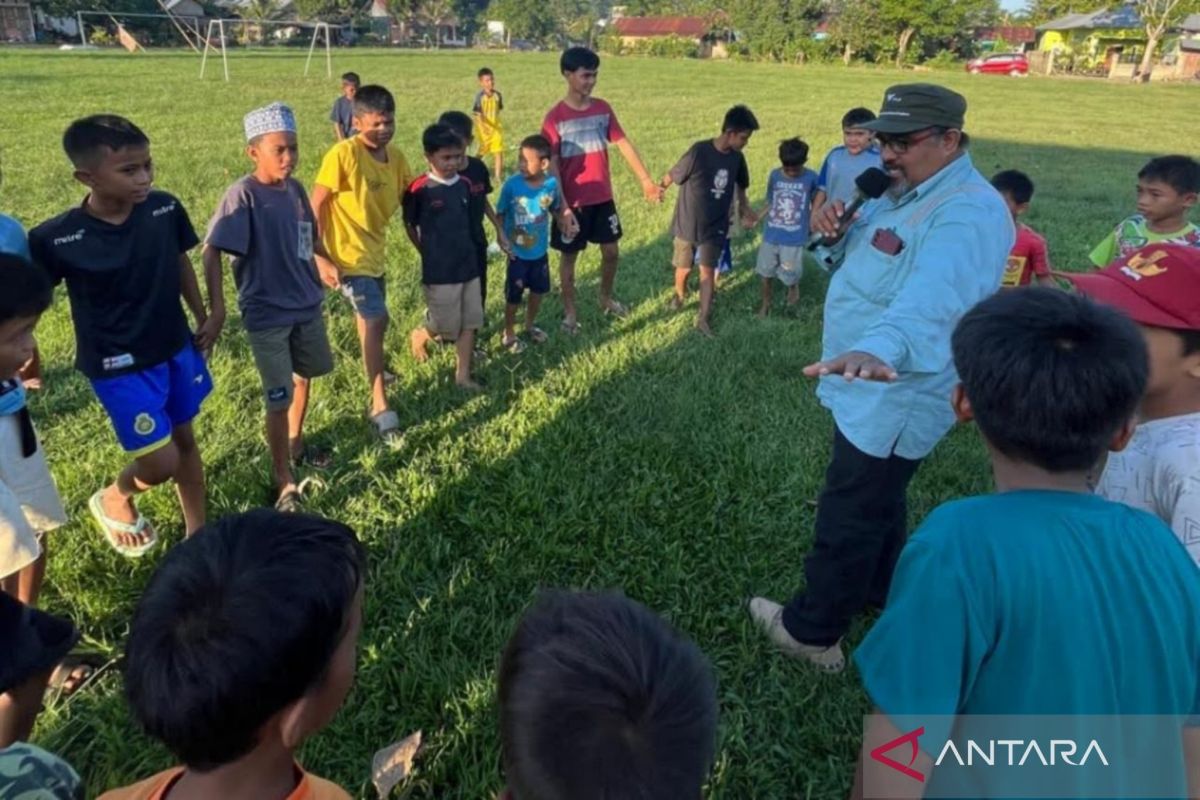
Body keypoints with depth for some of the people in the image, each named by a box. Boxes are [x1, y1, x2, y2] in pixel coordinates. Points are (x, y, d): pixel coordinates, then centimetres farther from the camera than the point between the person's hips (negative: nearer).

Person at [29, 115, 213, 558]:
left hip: (177, 348, 5)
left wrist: (204, 316, 9)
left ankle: (198, 532, 36)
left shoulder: (166, 209, -11)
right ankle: (113, 499, 33)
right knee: (161, 463, -3)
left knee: (185, 439, 17)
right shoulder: (56, 239, -21)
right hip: (119, 366, -4)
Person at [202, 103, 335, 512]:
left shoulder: (296, 189, 0)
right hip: (267, 314, -7)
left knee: (305, 377, 22)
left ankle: (296, 443, 46)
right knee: (279, 399, 1)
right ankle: (284, 481, 16)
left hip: (307, 305, 7)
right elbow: (212, 251, -20)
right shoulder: (243, 195, -19)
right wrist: (217, 307, -25)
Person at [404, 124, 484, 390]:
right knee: (445, 326, 4)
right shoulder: (419, 189, -13)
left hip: (468, 266, 5)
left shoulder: (464, 184, 2)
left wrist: (463, 249, 11)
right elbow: (409, 225, 0)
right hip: (439, 271, -5)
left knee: (470, 323, 7)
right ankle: (419, 335, 37)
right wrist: (429, 254, 6)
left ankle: (463, 375, 19)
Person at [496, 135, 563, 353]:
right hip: (517, 252, -3)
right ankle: (508, 333, 29)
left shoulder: (551, 184, -12)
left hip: (540, 251, 3)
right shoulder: (511, 185, -19)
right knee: (514, 295, 9)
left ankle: (530, 325, 45)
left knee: (539, 290, 20)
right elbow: (500, 215, -8)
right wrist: (503, 239, -17)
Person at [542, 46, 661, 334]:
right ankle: (570, 312, 23)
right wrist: (563, 207, -21)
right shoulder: (555, 117, -13)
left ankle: (606, 298, 38)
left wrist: (646, 180, -1)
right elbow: (552, 166, -14)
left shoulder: (603, 108, 1)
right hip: (573, 202, -5)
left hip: (603, 198, 5)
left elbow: (624, 144, 4)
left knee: (612, 251, 14)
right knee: (570, 256, 9)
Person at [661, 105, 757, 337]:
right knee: (684, 267, 13)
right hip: (687, 223, -3)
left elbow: (740, 186, 13)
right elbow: (672, 175, -10)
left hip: (715, 226, 3)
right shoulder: (699, 151, -23)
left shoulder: (737, 158, -5)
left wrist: (745, 211, 6)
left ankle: (703, 319, 10)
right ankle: (680, 294, 45)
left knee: (708, 270, 2)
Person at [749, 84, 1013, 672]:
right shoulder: (902, 192, 7)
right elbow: (858, 257, 15)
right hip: (874, 390, 10)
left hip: (897, 397, -10)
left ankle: (813, 632, 19)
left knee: (847, 518, 2)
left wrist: (880, 350, -65)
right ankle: (877, 592, 48)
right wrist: (833, 233, -8)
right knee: (877, 500, 26)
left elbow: (930, 300, -46)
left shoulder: (966, 215, -26)